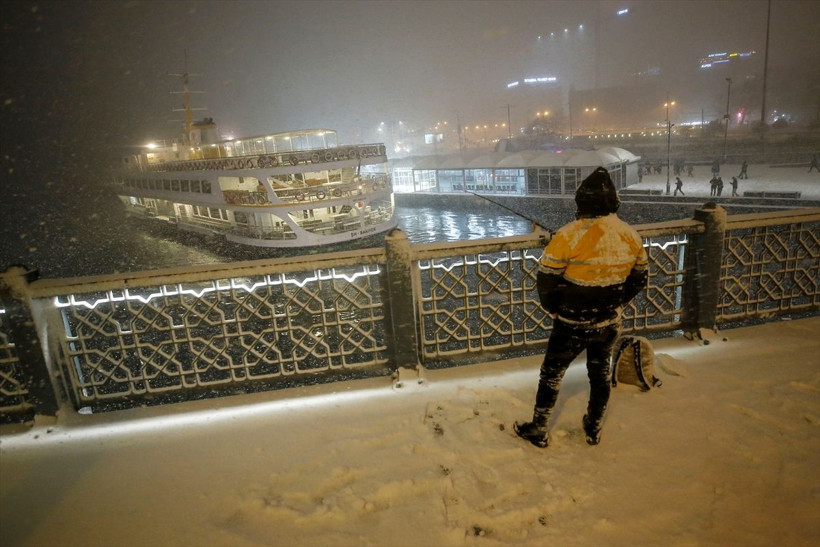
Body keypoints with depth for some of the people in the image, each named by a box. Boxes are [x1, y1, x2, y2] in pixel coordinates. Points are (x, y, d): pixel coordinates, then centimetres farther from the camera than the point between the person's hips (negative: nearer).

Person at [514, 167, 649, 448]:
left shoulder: (569, 235, -23)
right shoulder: (631, 236, -5)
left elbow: (546, 278, -17)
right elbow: (640, 278, 7)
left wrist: (552, 308, 1)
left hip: (572, 325, -4)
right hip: (609, 324, 5)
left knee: (551, 374, 13)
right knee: (600, 374, 23)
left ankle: (538, 430, 26)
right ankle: (594, 429, 40)